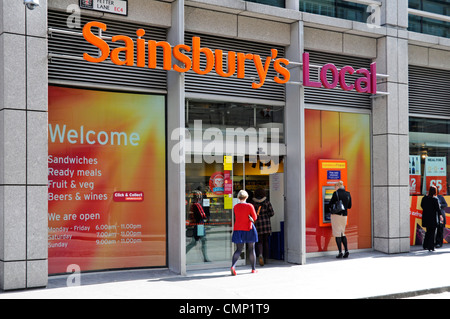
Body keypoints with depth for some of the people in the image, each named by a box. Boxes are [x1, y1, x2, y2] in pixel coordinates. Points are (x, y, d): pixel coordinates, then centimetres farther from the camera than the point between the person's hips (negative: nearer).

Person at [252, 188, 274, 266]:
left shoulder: (253, 203, -2)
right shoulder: (267, 202, 0)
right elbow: (272, 213, -2)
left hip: (257, 223, -1)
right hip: (266, 223, 1)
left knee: (259, 242, 5)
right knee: (266, 241, 14)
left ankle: (260, 255, -23)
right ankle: (265, 259, 17)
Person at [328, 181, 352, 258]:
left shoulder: (336, 193, -10)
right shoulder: (348, 194, 5)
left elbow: (331, 204, -5)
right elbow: (349, 206, 12)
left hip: (336, 215, -5)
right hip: (344, 215, 5)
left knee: (337, 234, 0)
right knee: (343, 233, 17)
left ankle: (340, 253, -4)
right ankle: (346, 251, 5)